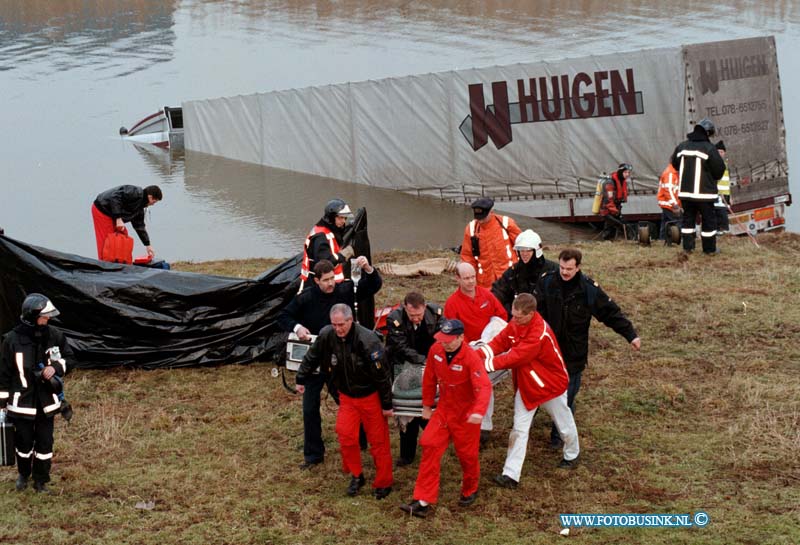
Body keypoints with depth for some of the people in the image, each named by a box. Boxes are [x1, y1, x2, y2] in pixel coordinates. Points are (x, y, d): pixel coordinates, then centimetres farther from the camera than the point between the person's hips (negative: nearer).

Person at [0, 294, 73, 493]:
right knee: (24, 442, 11)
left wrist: (55, 367, -13)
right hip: (22, 402, -2)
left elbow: (69, 357, 8)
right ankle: (23, 475, 35)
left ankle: (41, 480, 24)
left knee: (45, 443, 8)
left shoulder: (54, 335, -5)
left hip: (47, 401, 2)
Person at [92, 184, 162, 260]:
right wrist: (119, 219, -28)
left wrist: (147, 245, 18)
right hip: (101, 210, -10)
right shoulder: (136, 193, -18)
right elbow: (115, 197, -28)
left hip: (110, 215, 10)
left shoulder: (139, 208, 12)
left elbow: (139, 226, 19)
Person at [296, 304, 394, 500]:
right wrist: (301, 379, 16)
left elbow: (382, 375, -20)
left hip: (371, 396, -4)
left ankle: (383, 484, 17)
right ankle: (356, 476, 17)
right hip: (346, 397, 4)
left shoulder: (368, 340, -28)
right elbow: (311, 358, 7)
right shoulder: (326, 335, -14)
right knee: (346, 436, -3)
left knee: (378, 441, 3)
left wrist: (387, 405, -14)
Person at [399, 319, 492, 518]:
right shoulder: (435, 350, -10)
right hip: (443, 409, 4)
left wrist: (479, 411, -53)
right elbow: (429, 378, 5)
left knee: (467, 453, 10)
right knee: (430, 446, -5)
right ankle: (423, 501, -1)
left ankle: (470, 491, 40)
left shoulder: (471, 358, -26)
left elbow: (484, 386, -37)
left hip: (466, 414, -4)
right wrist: (427, 405, 12)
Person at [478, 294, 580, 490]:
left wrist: (486, 364, -37)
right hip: (525, 386, 6)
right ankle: (511, 475, -2)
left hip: (550, 384, -6)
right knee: (519, 429, 0)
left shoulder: (539, 334, -36)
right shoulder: (515, 323, -11)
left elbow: (515, 357, -37)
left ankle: (572, 455, 46)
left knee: (564, 423, 18)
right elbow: (500, 342, -10)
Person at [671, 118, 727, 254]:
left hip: (685, 191, 5)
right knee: (708, 220, 5)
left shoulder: (682, 146, 6)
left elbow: (675, 164, 18)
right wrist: (713, 178, 12)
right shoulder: (710, 148, -12)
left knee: (688, 218, 15)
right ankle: (709, 249, 9)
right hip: (704, 192, -5)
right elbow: (720, 169, -10)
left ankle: (688, 246, 14)